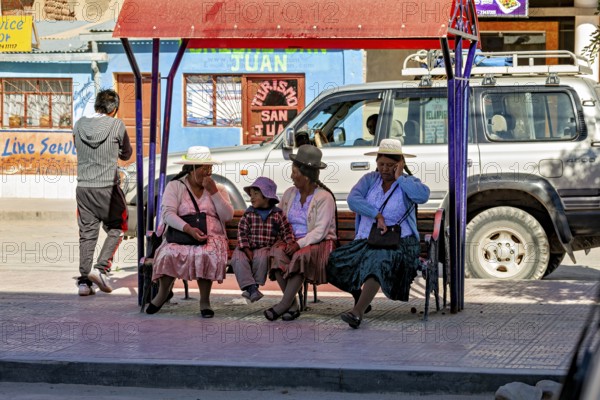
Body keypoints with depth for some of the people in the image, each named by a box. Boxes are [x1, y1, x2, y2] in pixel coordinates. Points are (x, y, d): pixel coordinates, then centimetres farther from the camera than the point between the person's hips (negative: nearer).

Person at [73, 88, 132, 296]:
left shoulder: (79, 125, 4)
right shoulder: (117, 125, -5)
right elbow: (127, 154, 9)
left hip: (83, 187, 3)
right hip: (108, 188, -3)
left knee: (87, 234, 7)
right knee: (115, 230, 12)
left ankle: (84, 281, 3)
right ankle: (100, 268, -4)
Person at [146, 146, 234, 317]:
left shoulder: (218, 189, 14)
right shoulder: (175, 186, 7)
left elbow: (228, 216, 1)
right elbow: (168, 214, -8)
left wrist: (213, 192, -7)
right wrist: (189, 229, -23)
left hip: (212, 237, 1)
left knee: (206, 254, -36)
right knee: (169, 254, -33)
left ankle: (204, 300, -18)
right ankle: (163, 292, -4)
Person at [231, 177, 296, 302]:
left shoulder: (277, 214, 5)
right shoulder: (248, 214, 7)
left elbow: (287, 230, 6)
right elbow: (242, 232, 0)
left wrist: (286, 241, -15)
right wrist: (247, 250, -12)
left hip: (266, 248, -2)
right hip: (248, 248, 2)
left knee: (261, 257, -36)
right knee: (237, 259, -29)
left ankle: (255, 285, -22)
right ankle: (251, 288, -37)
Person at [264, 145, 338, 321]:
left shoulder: (324, 197, -6)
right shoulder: (289, 194, 15)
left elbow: (320, 231, -15)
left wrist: (300, 244, -26)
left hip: (318, 243, -5)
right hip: (292, 242, 5)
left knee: (301, 256, -37)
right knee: (277, 253, -29)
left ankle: (283, 305, -35)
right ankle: (293, 306, -28)